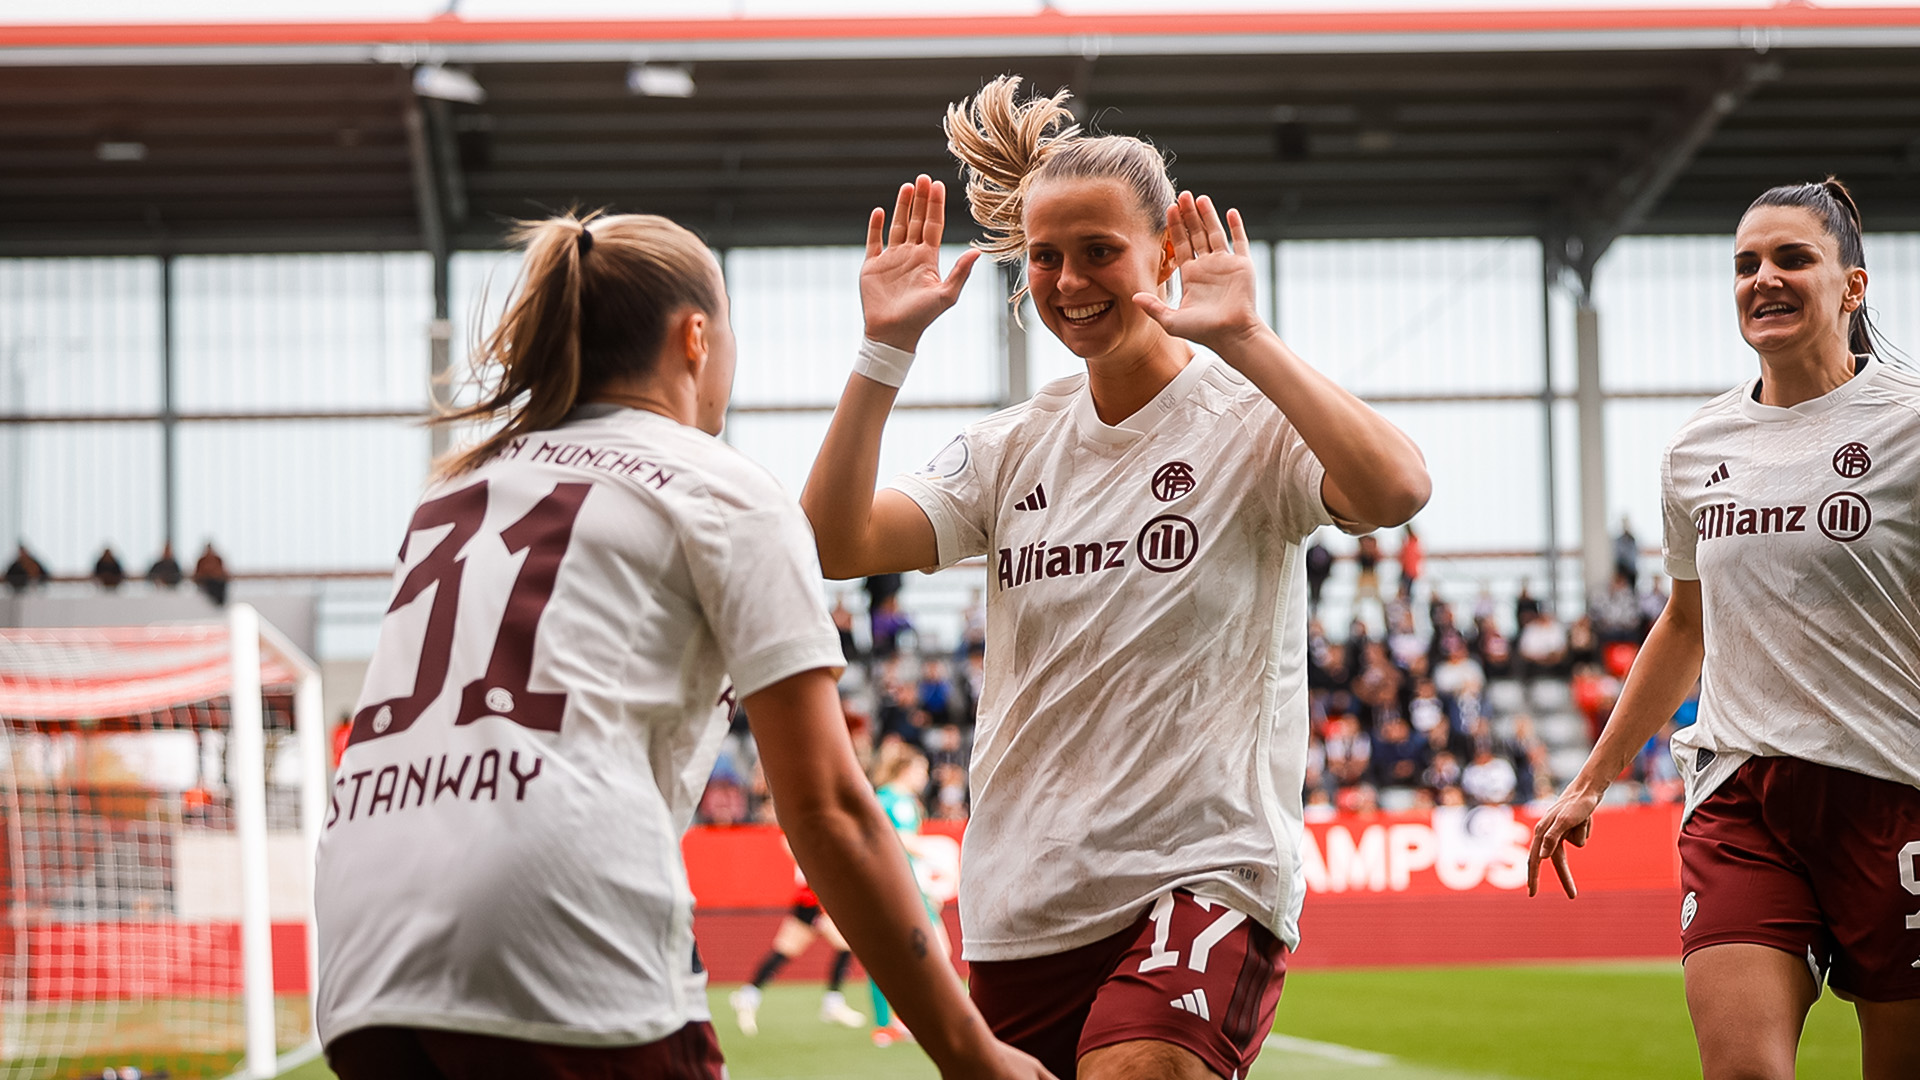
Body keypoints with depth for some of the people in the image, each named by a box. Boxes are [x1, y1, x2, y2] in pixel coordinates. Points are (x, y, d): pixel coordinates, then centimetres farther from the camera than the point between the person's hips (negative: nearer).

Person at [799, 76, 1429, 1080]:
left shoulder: (1244, 416, -4)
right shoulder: (1016, 446, 11)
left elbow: (1394, 489, -25)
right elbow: (835, 543, -1)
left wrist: (1242, 338, -24)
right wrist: (886, 347, -7)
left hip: (1206, 875, -6)